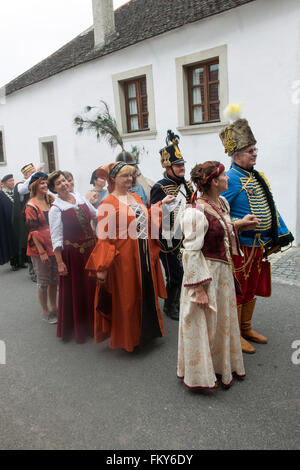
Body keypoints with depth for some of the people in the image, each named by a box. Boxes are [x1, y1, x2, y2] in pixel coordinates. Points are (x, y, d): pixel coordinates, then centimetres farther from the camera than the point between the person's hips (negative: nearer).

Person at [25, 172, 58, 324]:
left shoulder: (50, 201, 8)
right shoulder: (31, 206, -10)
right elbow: (33, 230, -15)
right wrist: (41, 251, -18)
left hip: (54, 247, 6)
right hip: (39, 250, -6)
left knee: (54, 280, 15)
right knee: (43, 282, 6)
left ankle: (53, 308, 30)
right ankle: (45, 312, 20)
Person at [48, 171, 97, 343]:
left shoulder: (80, 197, 6)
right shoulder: (56, 208, -9)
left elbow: (96, 215, 18)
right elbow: (56, 238, -11)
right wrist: (60, 262, -14)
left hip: (91, 248, 5)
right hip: (73, 253, -5)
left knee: (94, 286, 15)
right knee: (76, 291, 5)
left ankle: (94, 323, 34)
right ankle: (78, 328, 24)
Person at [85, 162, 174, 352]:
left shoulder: (136, 198, 11)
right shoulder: (108, 204, -11)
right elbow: (104, 237, -14)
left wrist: (161, 204, 22)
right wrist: (102, 268, -18)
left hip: (144, 255, 7)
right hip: (123, 257, -7)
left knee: (147, 293, 17)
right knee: (126, 297, 5)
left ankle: (145, 331, 36)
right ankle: (127, 337, 25)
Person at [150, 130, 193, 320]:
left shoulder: (187, 185, 10)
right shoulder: (160, 188, -13)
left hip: (187, 239, 7)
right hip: (170, 241, -7)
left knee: (185, 272, 16)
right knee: (175, 275, 2)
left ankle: (178, 301, 36)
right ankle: (169, 306, 23)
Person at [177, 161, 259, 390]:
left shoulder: (223, 203, 4)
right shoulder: (196, 212, -23)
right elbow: (191, 253, -23)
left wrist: (240, 224, 9)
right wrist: (199, 289, -23)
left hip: (224, 272, 9)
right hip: (206, 273, -9)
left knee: (223, 320, 21)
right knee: (204, 324, 7)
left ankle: (222, 366, 43)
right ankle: (201, 373, 30)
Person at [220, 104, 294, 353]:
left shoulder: (259, 177, 11)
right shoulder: (230, 180, -16)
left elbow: (271, 209, 16)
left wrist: (279, 236, 14)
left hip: (260, 246, 9)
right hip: (240, 246, -9)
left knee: (252, 290, 20)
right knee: (237, 292, 5)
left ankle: (246, 328, 37)